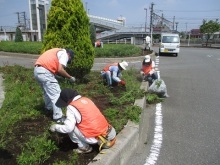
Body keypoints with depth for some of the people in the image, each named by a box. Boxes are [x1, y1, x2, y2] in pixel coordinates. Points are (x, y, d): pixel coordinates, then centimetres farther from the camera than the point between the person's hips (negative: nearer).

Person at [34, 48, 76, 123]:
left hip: (37, 70, 10)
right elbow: (60, 69, -13)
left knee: (47, 91, 26)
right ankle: (58, 117, 1)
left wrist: (65, 76, 13)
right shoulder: (64, 54, 1)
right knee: (56, 94, -3)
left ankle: (48, 108, 40)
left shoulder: (58, 51, 27)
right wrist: (70, 77, -1)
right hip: (45, 72, -10)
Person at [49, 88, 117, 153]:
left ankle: (84, 147, 11)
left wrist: (55, 127, 6)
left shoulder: (71, 107, -10)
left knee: (70, 128, 4)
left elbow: (68, 128, -13)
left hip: (94, 138, -8)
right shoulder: (86, 99, 11)